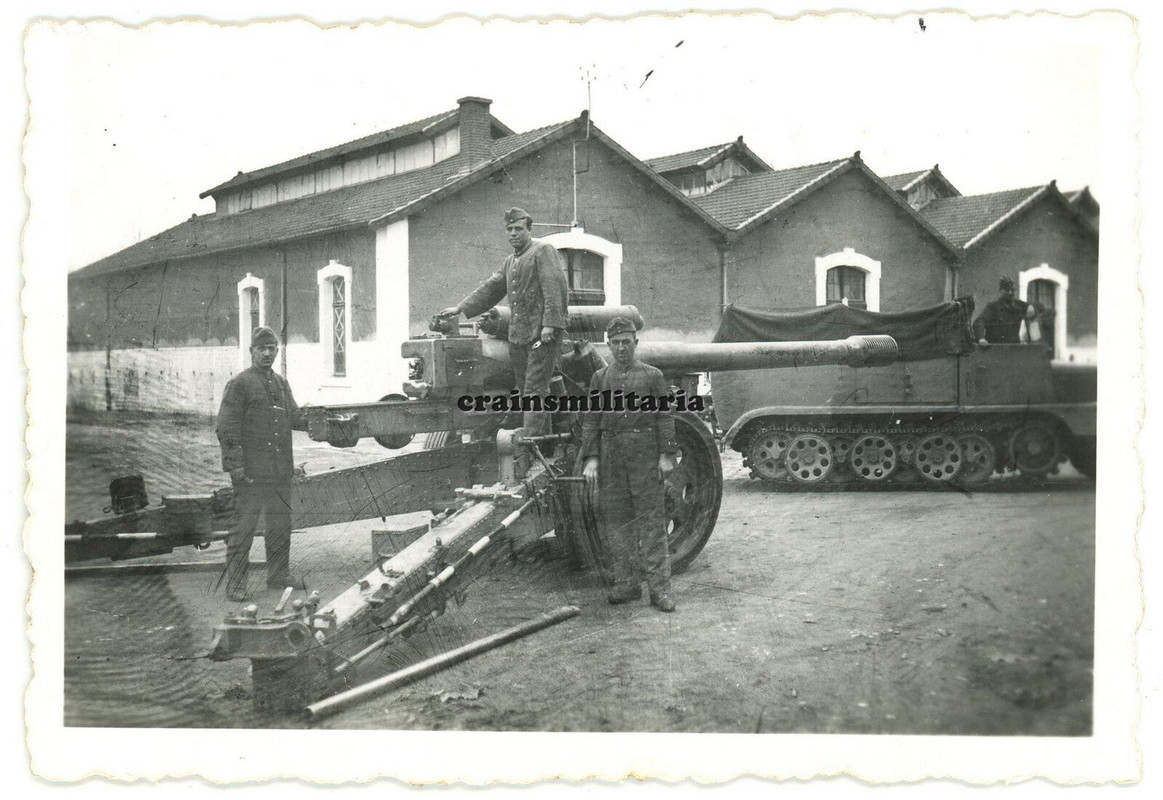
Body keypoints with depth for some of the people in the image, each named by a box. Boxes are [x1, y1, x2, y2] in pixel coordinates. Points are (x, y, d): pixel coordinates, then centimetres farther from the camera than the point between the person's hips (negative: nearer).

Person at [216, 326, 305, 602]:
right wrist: (235, 464, -17)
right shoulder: (239, 384, -6)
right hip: (251, 471, -7)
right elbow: (227, 427, -10)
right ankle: (235, 582, 4)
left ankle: (279, 574, 25)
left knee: (281, 523, 13)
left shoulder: (282, 383, 15)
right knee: (244, 526, -3)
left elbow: (294, 417, 21)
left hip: (281, 470, 7)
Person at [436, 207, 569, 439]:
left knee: (535, 389, -11)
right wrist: (461, 308, 15)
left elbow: (555, 289, -13)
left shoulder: (543, 251, -3)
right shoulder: (510, 261, 22)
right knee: (525, 389, 9)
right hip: (517, 335, 8)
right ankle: (543, 438, 16)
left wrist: (550, 324, -22)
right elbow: (490, 289, 23)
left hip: (542, 334, -8)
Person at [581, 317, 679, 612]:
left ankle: (659, 589, 0)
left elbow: (665, 418, 2)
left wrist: (667, 455, -6)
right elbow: (590, 421, 8)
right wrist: (590, 459, -1)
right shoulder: (600, 378, 11)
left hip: (645, 455, -3)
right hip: (611, 454, 3)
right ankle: (627, 584, 16)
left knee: (651, 519, -3)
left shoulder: (652, 376, 6)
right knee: (616, 521, 5)